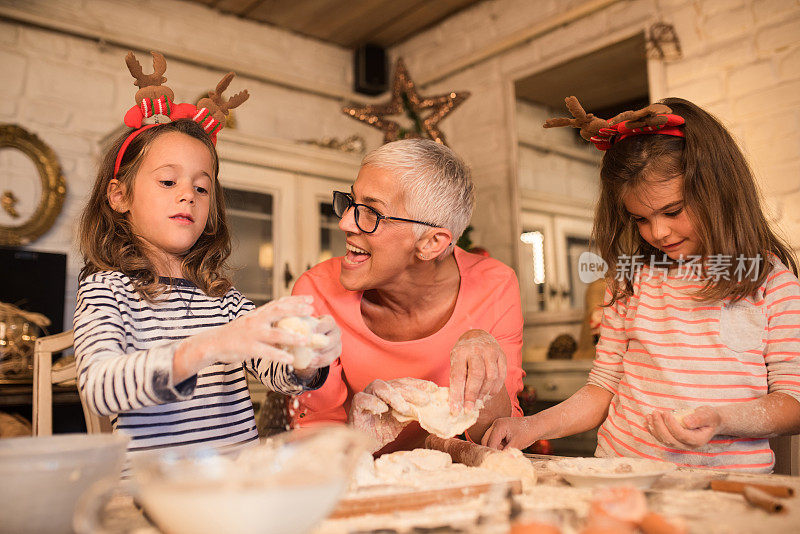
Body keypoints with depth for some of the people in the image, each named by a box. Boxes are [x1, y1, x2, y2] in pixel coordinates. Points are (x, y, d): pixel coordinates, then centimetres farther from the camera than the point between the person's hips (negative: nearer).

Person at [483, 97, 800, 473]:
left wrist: (719, 420, -19)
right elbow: (603, 389, 10)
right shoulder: (630, 278, 7)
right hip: (621, 473, 3)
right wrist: (532, 427, -5)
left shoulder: (769, 277, 0)